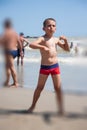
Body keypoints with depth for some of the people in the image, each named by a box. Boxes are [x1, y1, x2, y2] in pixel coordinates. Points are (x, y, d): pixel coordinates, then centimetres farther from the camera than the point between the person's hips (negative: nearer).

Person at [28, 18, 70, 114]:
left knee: (58, 88, 4)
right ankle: (33, 106, 23)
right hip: (44, 67, -3)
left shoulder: (56, 39, 7)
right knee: (39, 87, 6)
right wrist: (42, 47, -41)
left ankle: (61, 109, 11)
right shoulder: (42, 39, -10)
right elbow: (31, 45, -28)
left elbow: (67, 49, 16)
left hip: (55, 66, 4)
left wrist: (65, 41, -2)